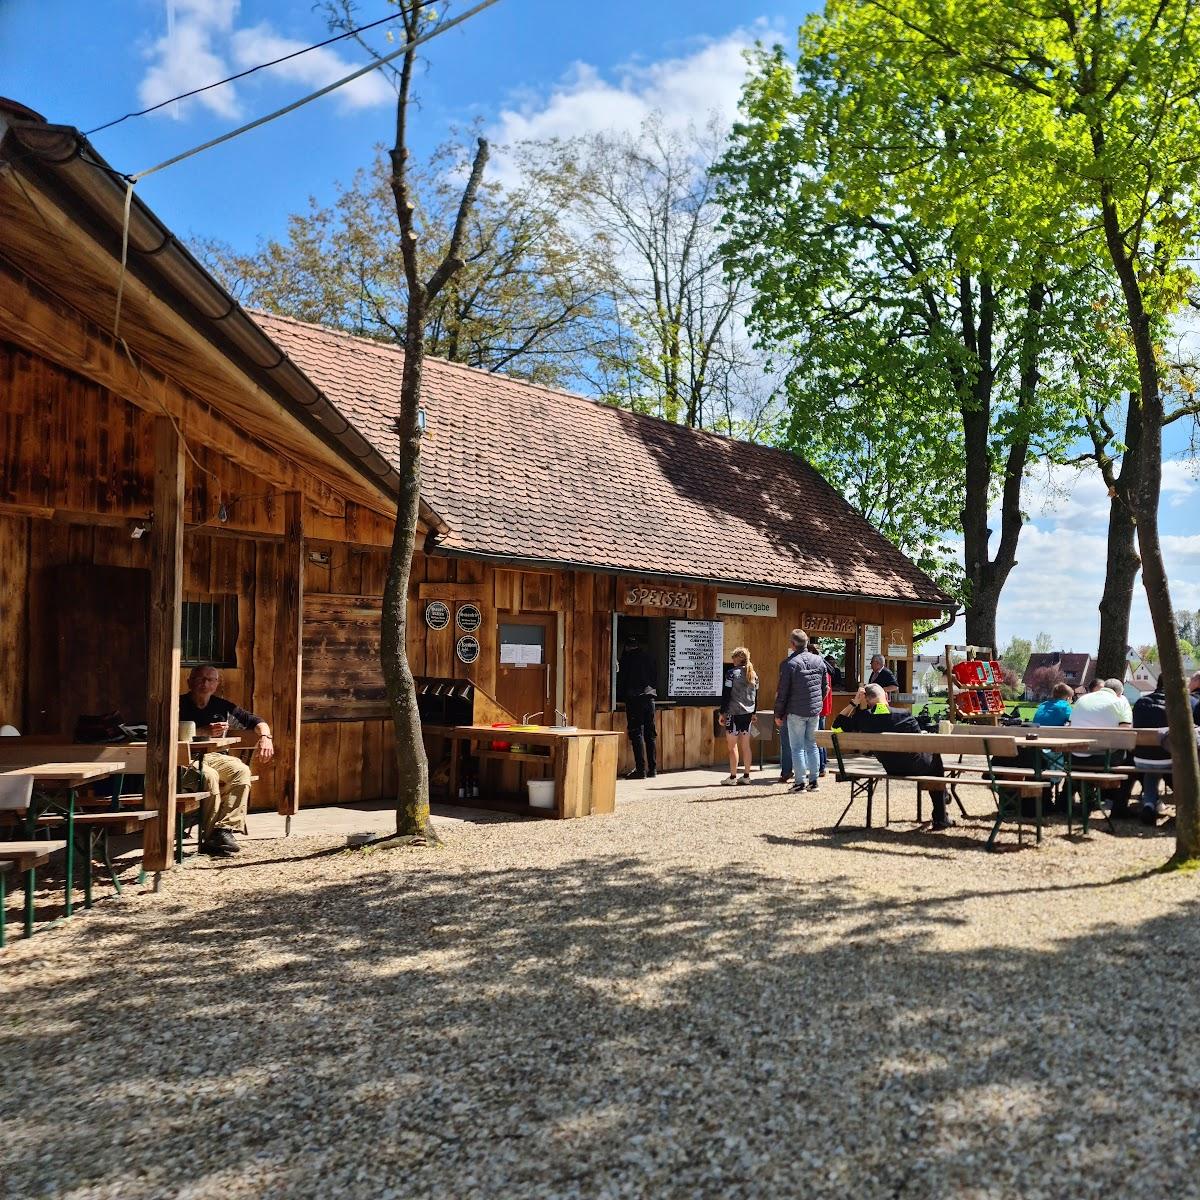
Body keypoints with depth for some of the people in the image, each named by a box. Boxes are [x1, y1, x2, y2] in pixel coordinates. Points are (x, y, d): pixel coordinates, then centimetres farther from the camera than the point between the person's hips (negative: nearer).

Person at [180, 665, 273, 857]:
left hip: (211, 757, 5)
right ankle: (209, 837, -24)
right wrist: (204, 732, -32)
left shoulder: (222, 706, 9)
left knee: (241, 770, -22)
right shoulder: (179, 705, -4)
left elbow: (256, 721, 12)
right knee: (209, 776, -33)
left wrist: (265, 737, -10)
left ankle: (225, 829, -28)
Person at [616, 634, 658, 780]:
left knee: (636, 733, -4)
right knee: (650, 733, 9)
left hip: (634, 698, -5)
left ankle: (640, 769, -9)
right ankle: (652, 768, 10)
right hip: (650, 696, 5)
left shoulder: (626, 657, -1)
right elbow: (656, 676, 16)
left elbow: (621, 679, 1)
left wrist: (620, 696, 13)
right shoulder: (648, 656, 12)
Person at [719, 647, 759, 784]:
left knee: (733, 745, -1)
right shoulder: (753, 674, 10)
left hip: (734, 712, -7)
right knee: (746, 745, 11)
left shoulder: (732, 673, -10)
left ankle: (733, 777, 0)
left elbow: (726, 694, -12)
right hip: (748, 713, 7)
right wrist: (753, 712, 24)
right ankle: (746, 776, 13)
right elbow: (756, 695, 16)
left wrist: (722, 712, -6)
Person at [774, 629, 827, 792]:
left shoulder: (789, 664, -13)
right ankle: (813, 781, 15)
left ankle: (800, 781, 1)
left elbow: (782, 692, -10)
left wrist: (778, 714, -1)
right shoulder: (819, 660, 3)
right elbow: (824, 687, 11)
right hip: (815, 711, 5)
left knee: (797, 747, 2)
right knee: (812, 745, 13)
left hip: (796, 712, -5)